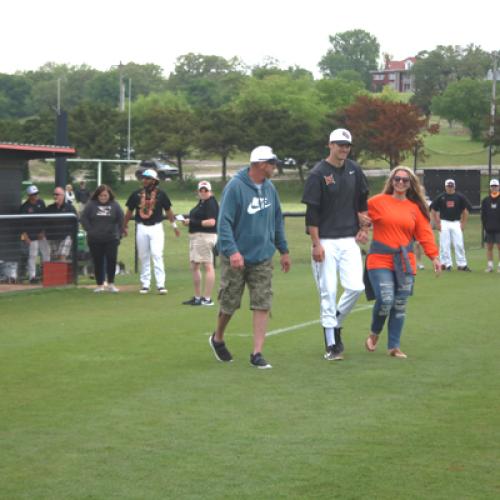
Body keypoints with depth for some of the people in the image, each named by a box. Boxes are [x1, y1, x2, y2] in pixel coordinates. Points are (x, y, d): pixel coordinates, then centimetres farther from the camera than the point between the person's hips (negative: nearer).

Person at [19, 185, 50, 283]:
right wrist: (25, 236, -17)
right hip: (31, 235, -6)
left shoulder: (41, 203, 4)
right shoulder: (25, 207, -12)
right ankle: (32, 276, -1)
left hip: (41, 234, 6)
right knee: (32, 255, -5)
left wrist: (43, 231, 5)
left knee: (46, 253, 11)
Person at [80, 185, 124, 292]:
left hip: (111, 239, 0)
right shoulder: (91, 205, -1)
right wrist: (90, 231, -6)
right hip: (95, 240, 0)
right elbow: (83, 219, 0)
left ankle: (111, 284, 6)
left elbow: (121, 220, 5)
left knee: (112, 260, -5)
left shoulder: (114, 205, 2)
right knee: (98, 262, 4)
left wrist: (119, 233, -1)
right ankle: (100, 285, 13)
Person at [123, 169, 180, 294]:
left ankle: (160, 284, -11)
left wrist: (174, 225, 3)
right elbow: (129, 211, 12)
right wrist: (125, 226, 14)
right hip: (141, 228, 3)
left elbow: (168, 210, 6)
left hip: (156, 228, -3)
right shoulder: (136, 194, 3)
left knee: (157, 255, -11)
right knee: (143, 257, 7)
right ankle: (145, 284, 15)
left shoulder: (161, 194, -2)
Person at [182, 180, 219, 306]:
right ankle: (197, 297, 21)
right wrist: (188, 221, 4)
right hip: (195, 236, 11)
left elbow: (211, 222, -21)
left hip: (206, 237, -11)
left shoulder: (211, 203, -12)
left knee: (208, 266, -8)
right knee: (194, 267, 13)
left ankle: (208, 299, -7)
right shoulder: (201, 202, 17)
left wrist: (192, 222, -20)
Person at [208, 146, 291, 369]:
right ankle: (217, 339, 35)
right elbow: (224, 222, -18)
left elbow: (277, 220, 15)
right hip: (236, 258, -5)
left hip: (262, 258, 5)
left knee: (263, 305, -3)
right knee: (229, 304, 9)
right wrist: (232, 251, -27)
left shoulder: (269, 188, 6)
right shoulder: (235, 187, -14)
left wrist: (283, 250, 15)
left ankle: (257, 353, 1)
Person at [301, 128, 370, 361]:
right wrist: (316, 244, -13)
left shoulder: (354, 170, 8)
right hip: (326, 242, -4)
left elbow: (362, 201, 21)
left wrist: (363, 227, 13)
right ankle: (331, 345, 5)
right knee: (328, 292, -2)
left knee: (355, 287, -6)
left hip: (349, 240, 4)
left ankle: (335, 325, 20)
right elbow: (312, 213, -10)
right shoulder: (318, 174, -8)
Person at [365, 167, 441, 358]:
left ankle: (394, 346, 15)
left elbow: (425, 234, 4)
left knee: (400, 305, 4)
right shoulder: (377, 202, -1)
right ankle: (374, 333, 14)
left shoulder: (416, 208, 8)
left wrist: (434, 256, -5)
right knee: (385, 300, -16)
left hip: (405, 261, 3)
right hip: (380, 259, -3)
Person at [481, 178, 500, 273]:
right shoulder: (485, 200, 8)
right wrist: (485, 226, 1)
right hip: (489, 229, 3)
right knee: (489, 247, 5)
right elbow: (483, 215, 8)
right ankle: (490, 265, 10)